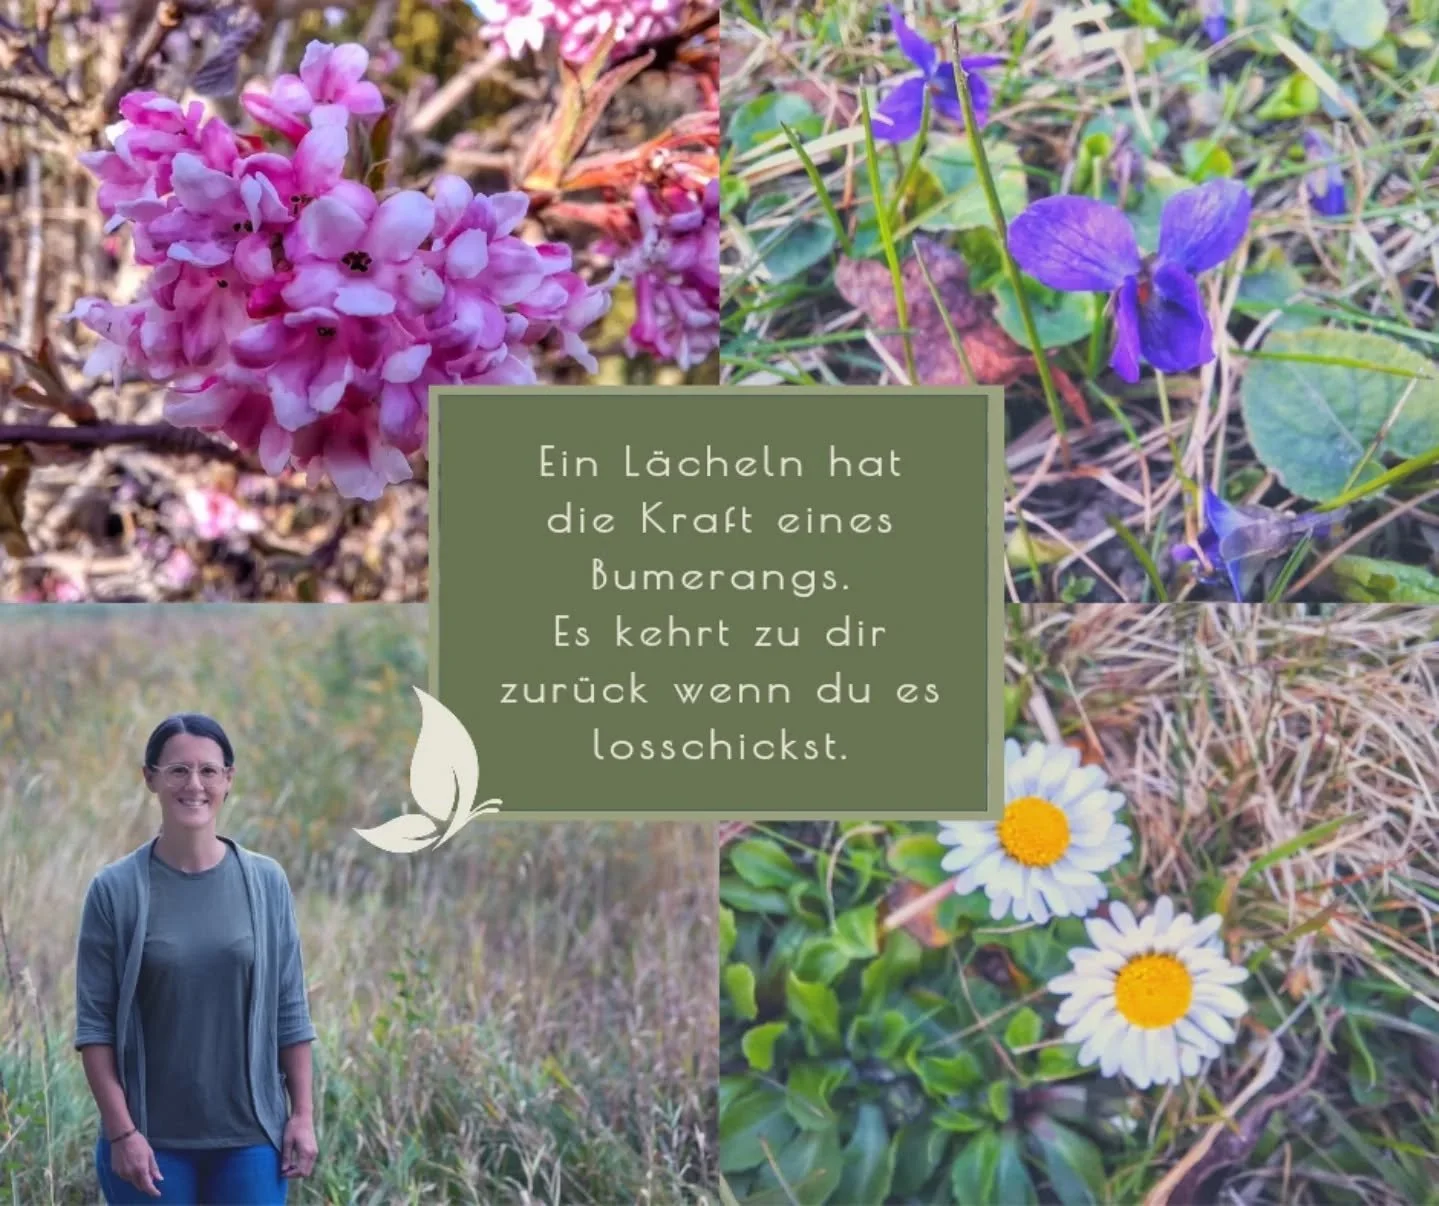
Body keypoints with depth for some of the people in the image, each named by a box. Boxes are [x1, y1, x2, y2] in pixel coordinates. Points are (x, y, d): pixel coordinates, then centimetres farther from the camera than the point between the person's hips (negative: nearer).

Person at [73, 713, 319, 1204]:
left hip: (250, 1135, 2)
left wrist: (303, 1114, 1)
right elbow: (94, 1023, -5)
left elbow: (290, 1009, 5)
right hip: (153, 1138, -1)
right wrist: (121, 1131, -10)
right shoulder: (115, 890, -4)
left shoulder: (266, 883, 2)